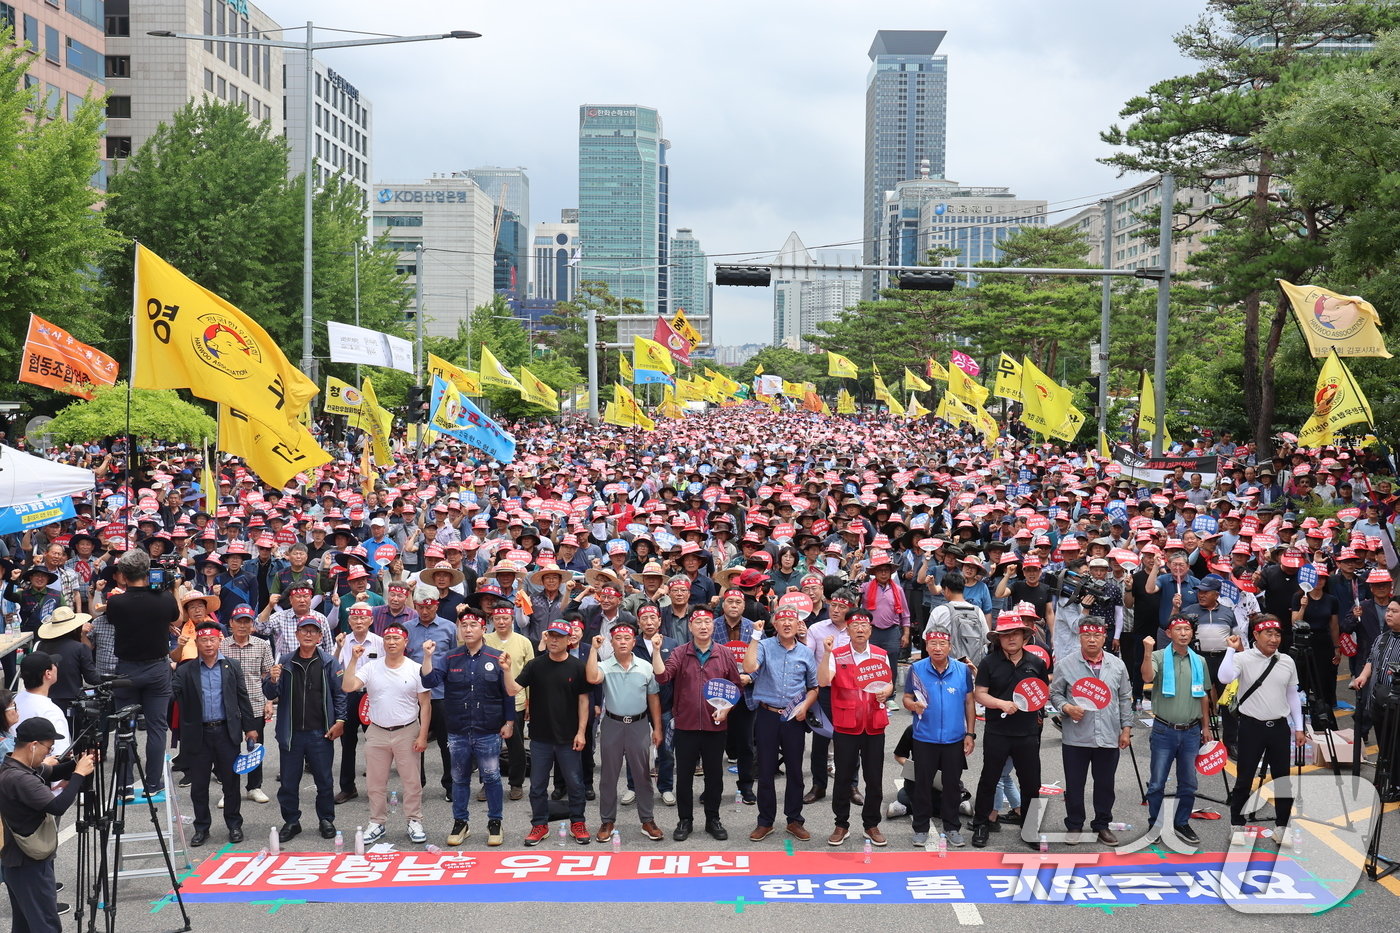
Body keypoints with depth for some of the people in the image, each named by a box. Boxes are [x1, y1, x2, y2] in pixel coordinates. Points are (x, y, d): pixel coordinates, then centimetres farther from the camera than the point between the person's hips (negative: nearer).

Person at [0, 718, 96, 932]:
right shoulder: (18, 779, -28)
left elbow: (51, 774, 16)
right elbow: (58, 806, -32)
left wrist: (77, 764, -1)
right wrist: (79, 774, -21)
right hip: (30, 865, -10)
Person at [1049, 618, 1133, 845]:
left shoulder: (1118, 666, 6)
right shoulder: (1066, 665, -2)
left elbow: (1125, 699, 11)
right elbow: (1054, 693, 4)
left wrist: (1126, 728, 7)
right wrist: (1066, 708, -15)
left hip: (1109, 738, 2)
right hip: (1076, 738, -2)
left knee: (1105, 784, 12)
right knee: (1074, 784, 7)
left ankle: (1102, 825, 26)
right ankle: (1074, 825, 21)